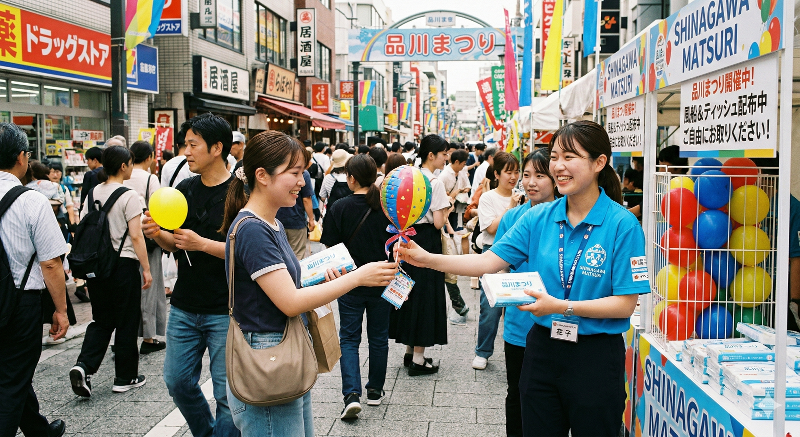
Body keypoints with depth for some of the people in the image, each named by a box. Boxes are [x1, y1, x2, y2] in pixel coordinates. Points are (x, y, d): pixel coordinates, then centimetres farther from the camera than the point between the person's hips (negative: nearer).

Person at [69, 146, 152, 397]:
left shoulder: (93, 193, 7)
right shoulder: (128, 196, -12)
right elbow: (136, 236, -15)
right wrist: (146, 269, -9)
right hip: (124, 264, -6)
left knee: (102, 320, 16)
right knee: (126, 322, 6)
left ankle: (84, 365, -4)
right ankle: (125, 378, 16)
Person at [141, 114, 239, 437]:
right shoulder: (184, 190, 7)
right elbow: (175, 245, 14)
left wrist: (203, 244, -24)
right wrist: (157, 234, -6)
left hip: (225, 312, -6)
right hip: (184, 307, 6)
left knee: (227, 393, 2)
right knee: (178, 382, 16)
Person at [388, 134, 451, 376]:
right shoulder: (435, 182, -15)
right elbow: (438, 222, -18)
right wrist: (447, 209, 0)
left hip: (410, 237, 8)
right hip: (428, 242, -8)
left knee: (413, 291, 15)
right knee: (426, 294, 0)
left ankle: (410, 352, 25)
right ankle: (418, 359, 6)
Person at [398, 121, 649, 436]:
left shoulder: (623, 224, -13)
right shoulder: (538, 217, 0)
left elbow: (625, 304, -14)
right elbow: (490, 261, -4)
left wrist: (562, 307, -23)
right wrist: (428, 259, -15)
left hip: (595, 355, -3)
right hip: (542, 348, 4)